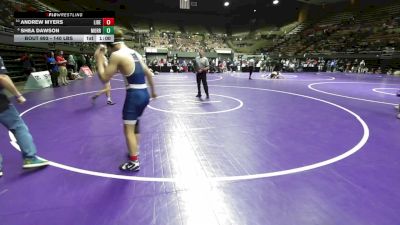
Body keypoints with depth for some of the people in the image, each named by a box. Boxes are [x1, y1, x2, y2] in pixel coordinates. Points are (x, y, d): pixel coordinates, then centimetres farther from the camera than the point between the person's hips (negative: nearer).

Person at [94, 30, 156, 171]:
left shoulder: (116, 55, -10)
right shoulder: (135, 53, 13)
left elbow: (104, 78, -7)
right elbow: (149, 74, 18)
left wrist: (99, 59, 4)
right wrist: (153, 91, 29)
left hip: (134, 95, -8)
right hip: (144, 94, 8)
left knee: (128, 130, 6)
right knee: (135, 125, 25)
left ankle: (134, 163, 15)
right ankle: (134, 152, 42)